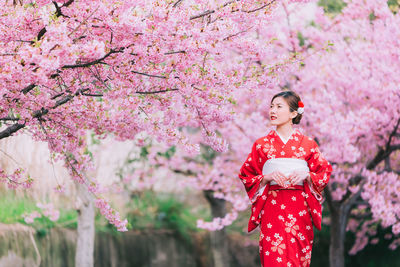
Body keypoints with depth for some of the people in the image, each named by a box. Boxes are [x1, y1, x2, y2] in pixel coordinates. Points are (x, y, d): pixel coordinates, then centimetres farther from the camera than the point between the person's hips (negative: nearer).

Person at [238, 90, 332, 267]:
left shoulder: (308, 144, 6)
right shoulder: (262, 144, 7)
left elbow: (325, 172, 9)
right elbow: (246, 176, 8)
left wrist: (306, 175, -10)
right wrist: (267, 177, -9)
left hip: (299, 209, 0)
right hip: (272, 207, 0)